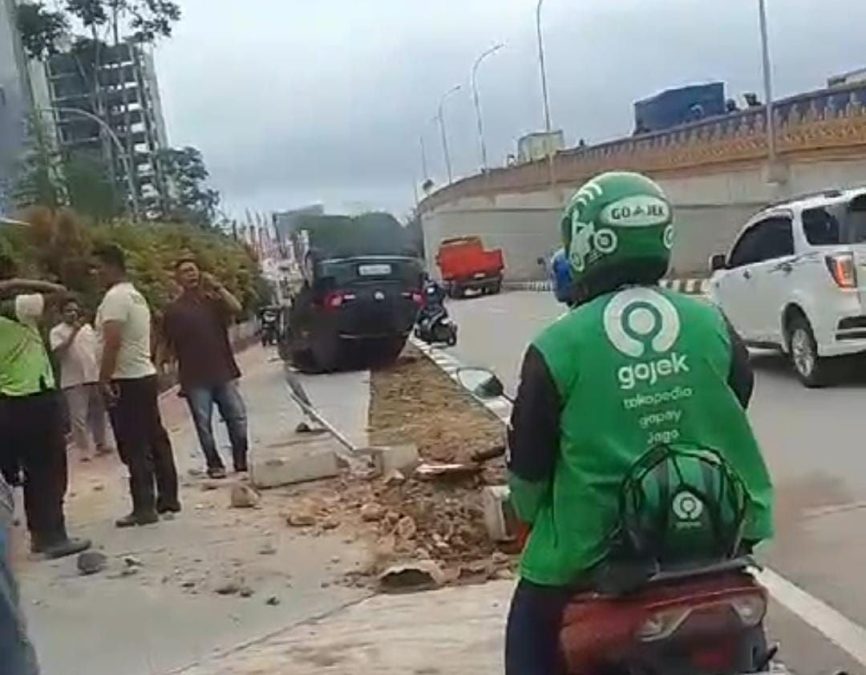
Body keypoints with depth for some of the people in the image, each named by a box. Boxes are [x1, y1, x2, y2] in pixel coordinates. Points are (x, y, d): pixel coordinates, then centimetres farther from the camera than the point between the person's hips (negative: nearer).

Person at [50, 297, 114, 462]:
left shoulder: (88, 327, 11)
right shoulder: (57, 331, -6)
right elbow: (58, 353, -22)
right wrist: (73, 332, -25)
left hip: (94, 377, 5)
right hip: (74, 381, -5)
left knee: (98, 413, 13)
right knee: (78, 417, -5)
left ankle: (101, 444, 25)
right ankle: (84, 450, 1)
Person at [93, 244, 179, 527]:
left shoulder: (115, 297, -15)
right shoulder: (136, 295, 16)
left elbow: (112, 343, -24)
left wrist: (103, 380, -20)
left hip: (125, 381, -10)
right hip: (145, 375, 10)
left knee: (134, 447, -6)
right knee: (155, 439, 13)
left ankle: (144, 508, -3)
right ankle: (168, 498, 19)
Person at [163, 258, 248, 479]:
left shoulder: (214, 299, 9)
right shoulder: (174, 309, 1)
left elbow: (236, 308, -11)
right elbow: (169, 346, 2)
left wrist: (217, 287, -16)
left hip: (224, 372, 2)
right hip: (196, 378, -2)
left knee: (237, 418, 2)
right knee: (204, 423, 0)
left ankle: (241, 460, 15)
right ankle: (214, 464, 12)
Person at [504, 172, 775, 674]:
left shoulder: (557, 348, -14)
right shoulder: (712, 324, -5)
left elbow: (529, 459, -5)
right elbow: (739, 404, 10)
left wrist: (537, 518, 16)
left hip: (596, 546, -3)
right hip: (714, 531, 4)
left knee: (531, 634, 20)